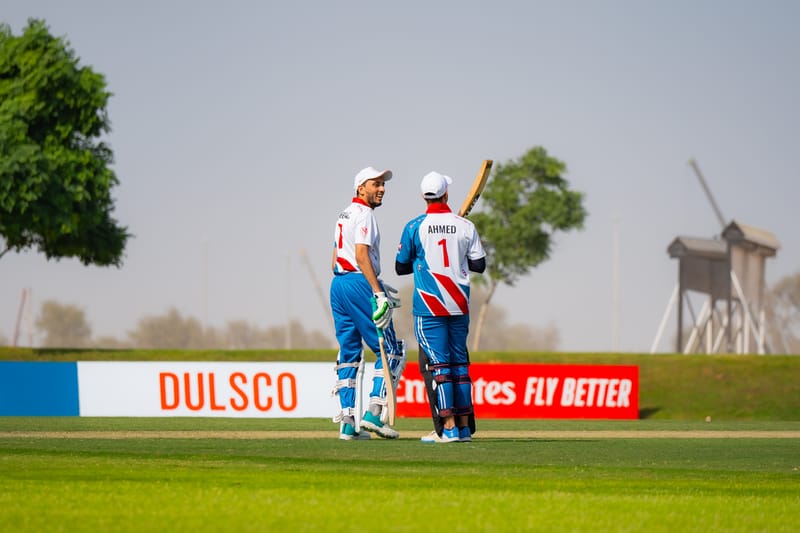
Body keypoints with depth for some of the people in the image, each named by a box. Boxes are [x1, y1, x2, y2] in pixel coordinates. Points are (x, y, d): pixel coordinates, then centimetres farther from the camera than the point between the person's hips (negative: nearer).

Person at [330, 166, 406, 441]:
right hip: (360, 283, -9)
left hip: (338, 284, 9)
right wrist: (378, 292, -22)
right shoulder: (364, 214, -9)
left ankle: (348, 422, 6)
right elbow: (361, 255, -19)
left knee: (349, 353, 9)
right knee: (391, 350, -4)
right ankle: (374, 413, -14)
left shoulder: (344, 215, 20)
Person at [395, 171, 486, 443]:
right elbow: (479, 265, 3)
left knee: (439, 364, -3)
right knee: (460, 364, 10)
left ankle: (449, 427, -9)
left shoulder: (414, 227, -5)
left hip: (429, 305, -3)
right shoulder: (465, 226, 1)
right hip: (460, 305, 3)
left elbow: (401, 267, 1)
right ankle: (464, 426, 11)